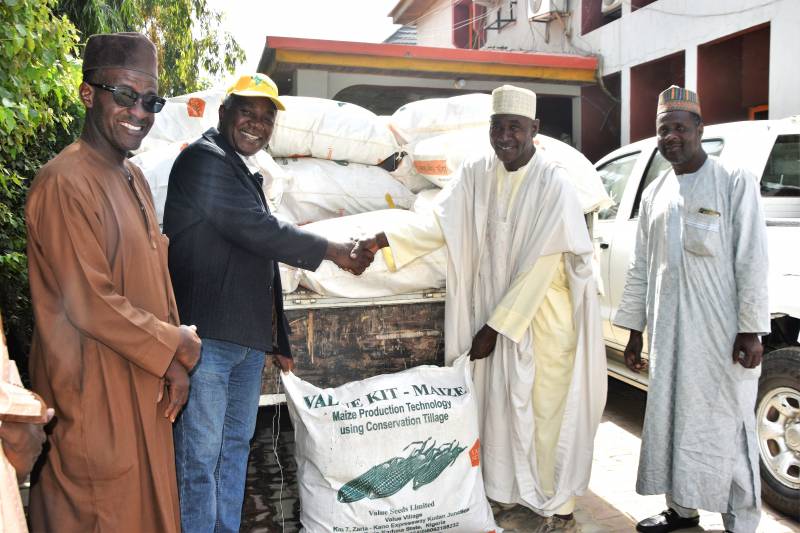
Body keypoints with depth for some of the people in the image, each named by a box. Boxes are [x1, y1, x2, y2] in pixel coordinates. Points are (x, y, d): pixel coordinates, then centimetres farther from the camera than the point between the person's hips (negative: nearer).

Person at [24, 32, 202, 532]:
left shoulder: (135, 179, 9)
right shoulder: (65, 183, -18)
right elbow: (89, 303, -22)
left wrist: (174, 363, 3)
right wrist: (177, 347, -11)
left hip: (145, 383, 8)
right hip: (96, 395, -8)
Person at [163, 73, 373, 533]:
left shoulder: (248, 173, 19)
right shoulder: (204, 159, -8)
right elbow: (258, 229, -18)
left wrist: (279, 340, 21)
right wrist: (333, 250, -8)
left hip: (248, 339, 9)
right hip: (206, 337, -9)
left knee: (236, 447, 16)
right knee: (200, 456, -1)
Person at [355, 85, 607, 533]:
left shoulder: (553, 182, -15)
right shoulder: (476, 175, 2)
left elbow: (538, 265, -18)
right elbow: (440, 224, -5)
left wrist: (496, 326, -17)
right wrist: (384, 240, -21)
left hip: (544, 318, -5)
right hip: (494, 315, 5)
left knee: (548, 412, 4)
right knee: (504, 407, 13)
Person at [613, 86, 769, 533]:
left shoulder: (735, 181, -4)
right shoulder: (655, 193, 12)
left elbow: (752, 259, -9)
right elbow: (642, 268, 12)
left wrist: (751, 330, -13)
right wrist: (635, 331, 12)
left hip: (722, 333, -5)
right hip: (668, 334, 5)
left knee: (726, 424, 4)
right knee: (672, 420, 13)